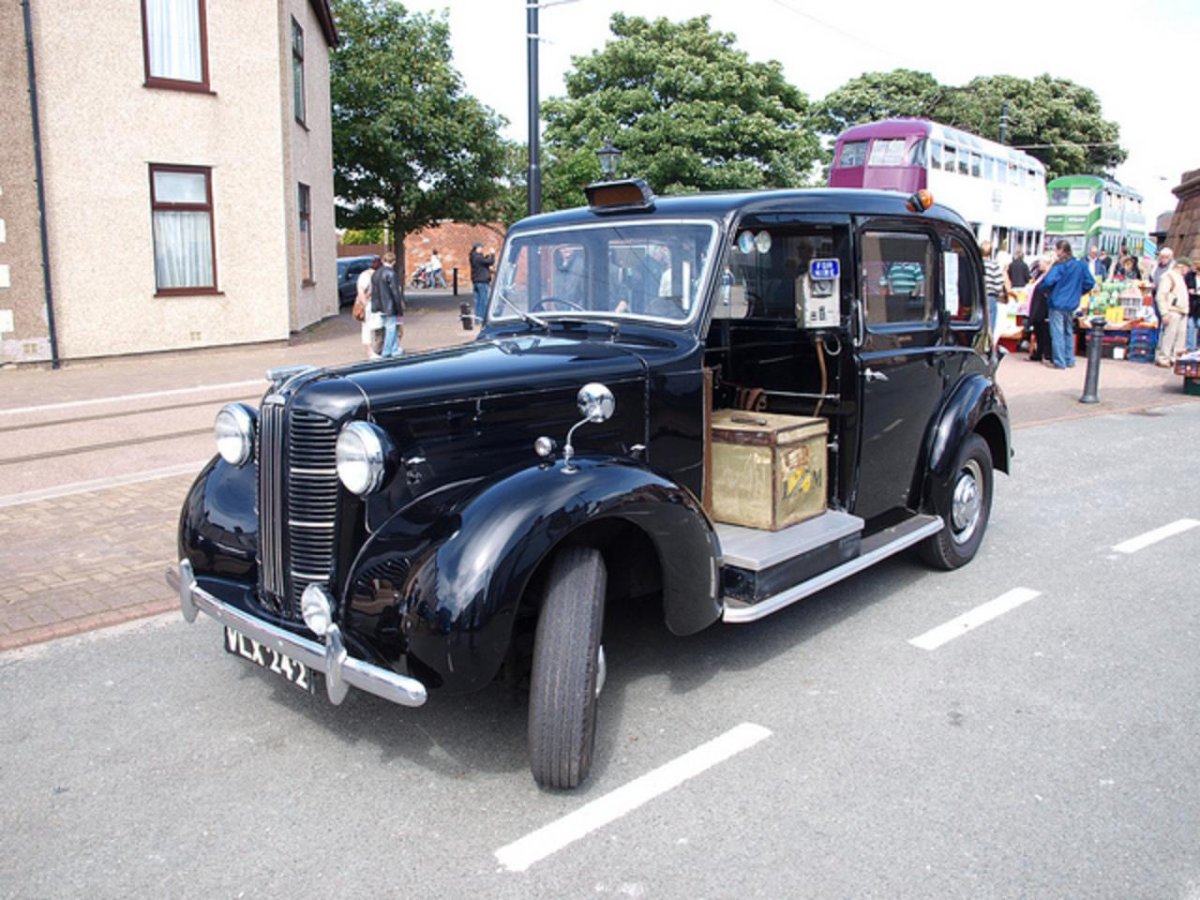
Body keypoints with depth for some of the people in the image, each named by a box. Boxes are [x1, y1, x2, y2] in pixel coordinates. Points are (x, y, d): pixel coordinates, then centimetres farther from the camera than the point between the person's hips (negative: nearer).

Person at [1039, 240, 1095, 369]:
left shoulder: (1059, 266, -14)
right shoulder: (1080, 265, 5)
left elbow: (1049, 281, -26)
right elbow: (1090, 283, 6)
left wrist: (1045, 291, -6)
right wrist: (1077, 292, 17)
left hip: (1057, 303, -7)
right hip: (1071, 304, 7)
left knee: (1057, 333, -2)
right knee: (1069, 332, 17)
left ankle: (1059, 362, -1)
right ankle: (1069, 360, 22)